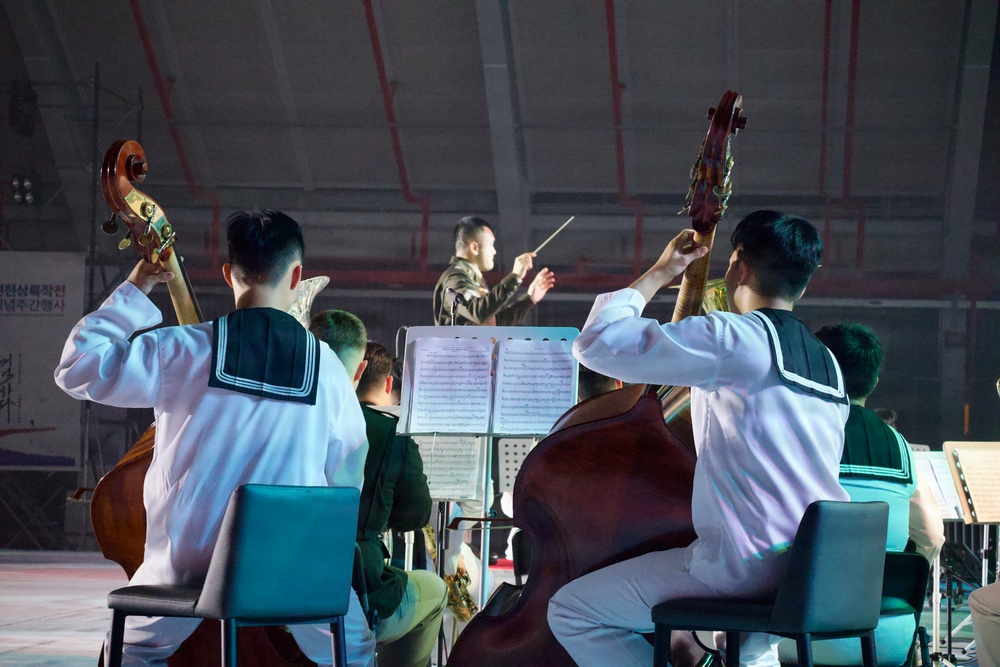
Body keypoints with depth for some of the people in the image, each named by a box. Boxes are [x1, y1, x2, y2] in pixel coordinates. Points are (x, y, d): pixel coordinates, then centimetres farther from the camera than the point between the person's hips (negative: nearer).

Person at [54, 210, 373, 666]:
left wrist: (132, 293, 3)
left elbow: (77, 369, -5)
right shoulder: (326, 366, -3)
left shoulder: (183, 350, -10)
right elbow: (347, 481, 6)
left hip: (189, 561, 0)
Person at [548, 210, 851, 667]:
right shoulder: (828, 364, 14)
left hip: (753, 569, -9)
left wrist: (658, 274, 2)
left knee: (570, 611, -3)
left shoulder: (735, 339, -11)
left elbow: (596, 343, -11)